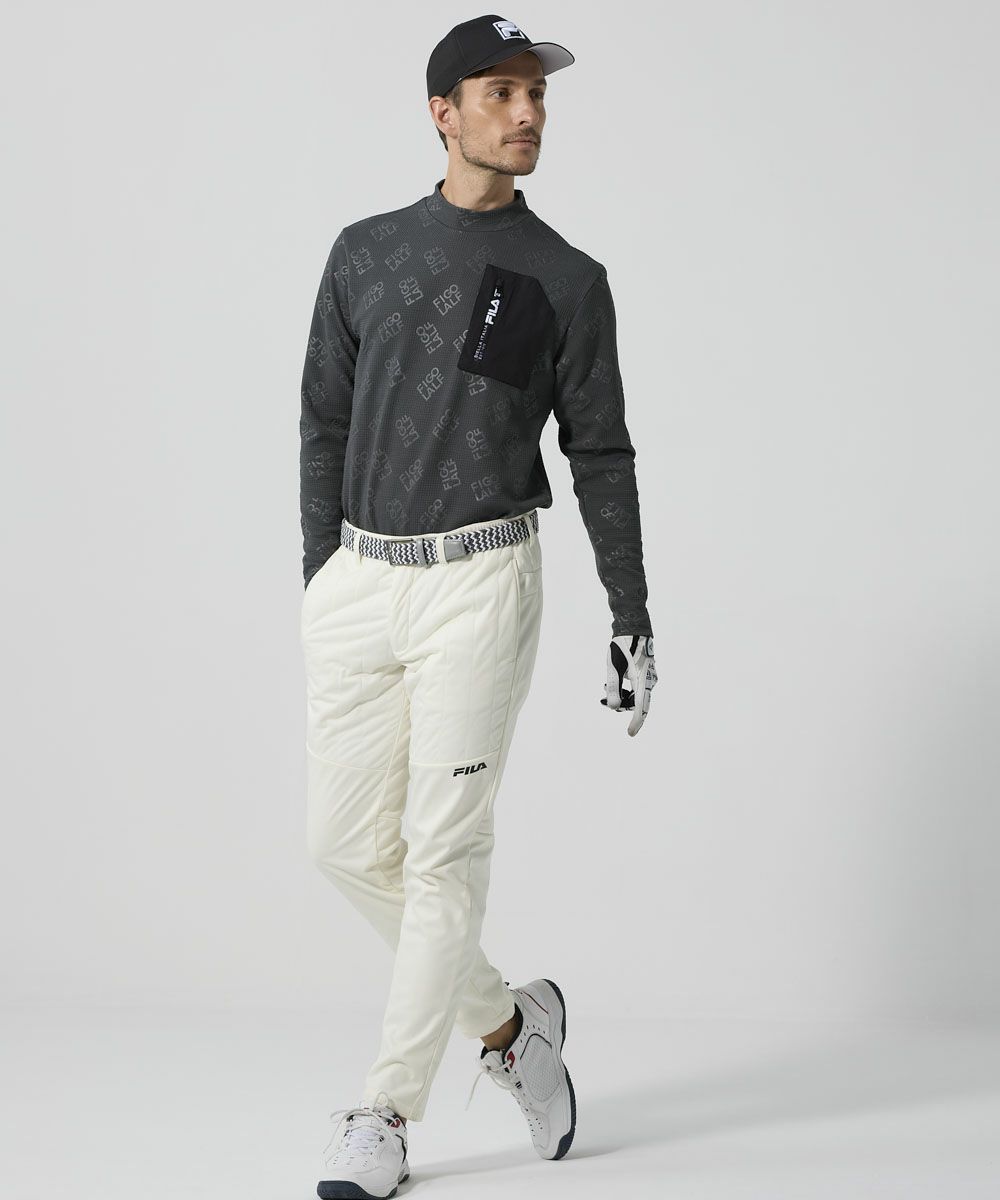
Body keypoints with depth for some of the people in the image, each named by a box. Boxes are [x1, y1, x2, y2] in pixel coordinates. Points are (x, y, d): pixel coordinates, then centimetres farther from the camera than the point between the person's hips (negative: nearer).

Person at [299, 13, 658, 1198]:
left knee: (445, 850, -5)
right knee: (349, 843, 5)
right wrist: (320, 581, 10)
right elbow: (325, 423, 14)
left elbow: (601, 454, 5)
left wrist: (631, 614, 3)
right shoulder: (365, 253, 9)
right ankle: (506, 1019, 25)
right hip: (359, 576, 4)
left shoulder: (568, 280, 3)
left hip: (478, 580, -4)